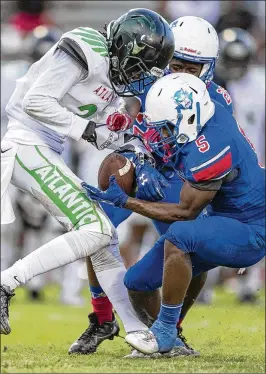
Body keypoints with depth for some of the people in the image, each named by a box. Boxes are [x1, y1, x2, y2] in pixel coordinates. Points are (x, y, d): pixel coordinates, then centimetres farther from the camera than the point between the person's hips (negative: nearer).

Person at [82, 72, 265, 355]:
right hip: (222, 220, 9)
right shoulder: (210, 112, -5)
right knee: (135, 284, 3)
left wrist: (123, 201, -16)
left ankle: (164, 333, -24)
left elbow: (186, 212, -18)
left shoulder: (208, 151, -30)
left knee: (179, 235, -38)